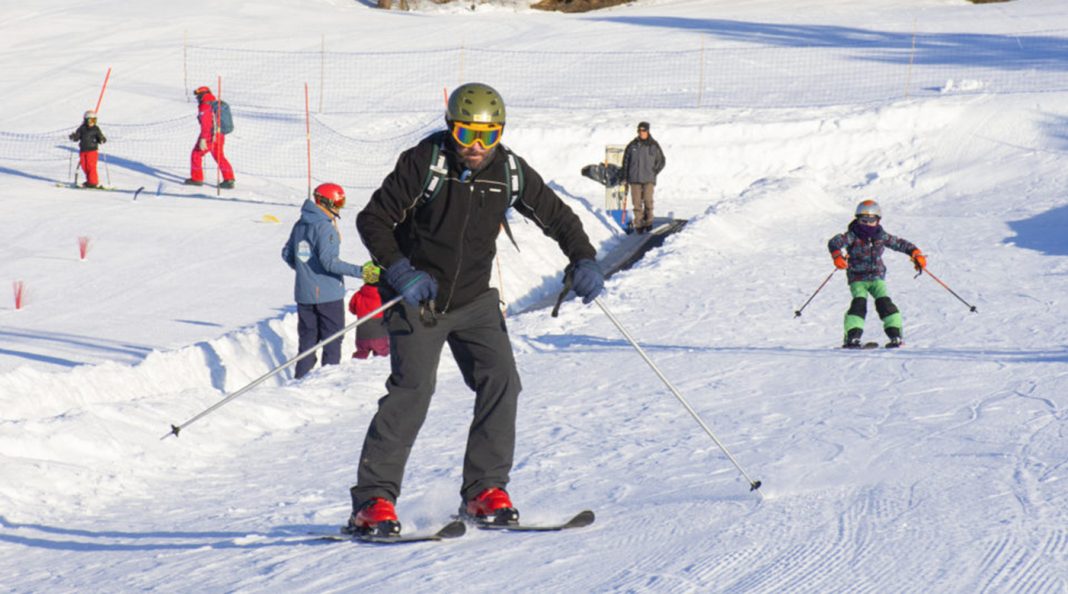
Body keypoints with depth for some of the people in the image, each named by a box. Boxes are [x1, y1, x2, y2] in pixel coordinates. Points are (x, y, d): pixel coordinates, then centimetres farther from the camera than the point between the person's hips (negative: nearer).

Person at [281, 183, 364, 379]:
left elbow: (287, 254, 17)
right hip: (328, 293, -7)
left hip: (304, 294, 7)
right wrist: (358, 271, -27)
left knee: (307, 340, 14)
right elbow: (329, 261, -25)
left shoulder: (300, 225, 9)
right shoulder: (325, 227, -16)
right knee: (332, 340, 3)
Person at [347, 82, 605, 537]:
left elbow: (556, 217, 10)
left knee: (500, 382, -10)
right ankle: (373, 501, -15)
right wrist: (400, 271, -26)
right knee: (412, 389, -18)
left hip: (474, 300, 5)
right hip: (416, 298, -4)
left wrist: (583, 260, -7)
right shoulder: (423, 163, -16)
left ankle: (484, 490, 2)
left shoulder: (511, 172, -4)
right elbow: (373, 220, -12)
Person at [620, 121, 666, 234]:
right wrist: (625, 177, 8)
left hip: (648, 179, -1)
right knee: (637, 202, -1)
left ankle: (648, 222, 1)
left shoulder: (654, 145, 2)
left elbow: (662, 161, 12)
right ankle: (638, 225, 5)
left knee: (648, 200, -14)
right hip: (635, 179, 1)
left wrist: (654, 172, 1)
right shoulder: (632, 145, 5)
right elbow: (626, 160, 13)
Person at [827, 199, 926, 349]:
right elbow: (835, 242, -24)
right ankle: (852, 337, -21)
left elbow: (900, 244, 10)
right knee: (859, 303, -22)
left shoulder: (881, 236, 1)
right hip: (857, 279, -2)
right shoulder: (852, 236, -10)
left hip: (877, 277, 2)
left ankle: (896, 335, -12)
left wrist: (916, 254, -4)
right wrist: (837, 255, -45)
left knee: (884, 303, -15)